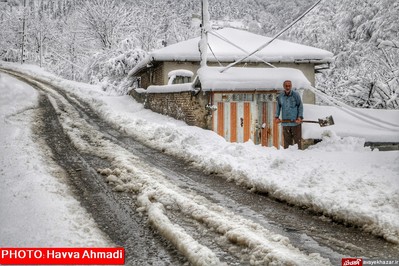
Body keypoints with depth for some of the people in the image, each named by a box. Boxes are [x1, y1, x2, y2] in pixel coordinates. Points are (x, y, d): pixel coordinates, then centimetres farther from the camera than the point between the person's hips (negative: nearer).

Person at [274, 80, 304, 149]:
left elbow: (300, 106, 1)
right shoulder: (280, 96, 4)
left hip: (295, 122, -3)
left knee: (297, 140, 0)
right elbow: (278, 106, 16)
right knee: (287, 140, 7)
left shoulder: (296, 95, -4)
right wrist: (276, 116, 6)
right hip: (285, 123, 3)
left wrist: (300, 117, -9)